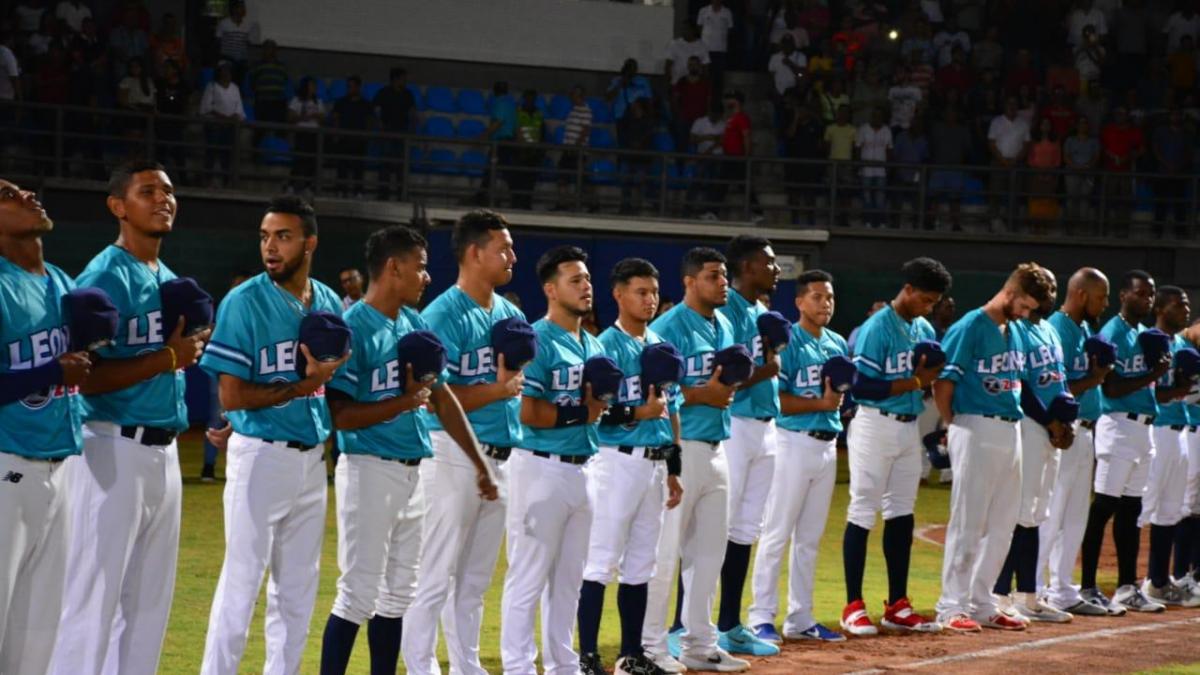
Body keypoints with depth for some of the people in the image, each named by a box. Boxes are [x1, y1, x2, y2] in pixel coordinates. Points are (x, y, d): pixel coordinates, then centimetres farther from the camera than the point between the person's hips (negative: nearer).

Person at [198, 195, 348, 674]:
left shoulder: (330, 303, 7)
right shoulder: (244, 302, -10)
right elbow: (231, 397, -14)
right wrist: (303, 386, -17)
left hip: (312, 457, 6)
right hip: (261, 455, -6)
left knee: (299, 587, 11)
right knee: (242, 581, -5)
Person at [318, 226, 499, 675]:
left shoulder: (416, 324, 11)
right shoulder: (353, 328, -12)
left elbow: (442, 398, 16)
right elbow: (340, 415, -16)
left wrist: (479, 464, 14)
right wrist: (404, 402, -17)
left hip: (416, 471, 8)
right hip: (370, 470, -8)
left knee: (398, 594, 12)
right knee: (359, 593, -8)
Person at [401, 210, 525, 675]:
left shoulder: (512, 315, 13)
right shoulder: (443, 316, -11)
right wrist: (498, 391, -16)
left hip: (502, 457, 8)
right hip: (456, 456, -8)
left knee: (476, 578, 14)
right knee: (437, 575, -5)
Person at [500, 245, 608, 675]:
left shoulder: (593, 346, 15)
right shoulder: (537, 342, -12)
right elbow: (527, 412, -19)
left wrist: (603, 406, -2)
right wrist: (583, 413, -13)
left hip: (582, 469, 9)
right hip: (543, 468, -9)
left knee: (569, 576, 15)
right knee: (529, 575, -6)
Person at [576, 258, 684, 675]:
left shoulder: (660, 346, 15)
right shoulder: (606, 346, -8)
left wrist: (673, 469, 17)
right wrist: (637, 413, -23)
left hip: (655, 464, 7)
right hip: (618, 462, -7)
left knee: (641, 564, 12)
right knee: (601, 561, -7)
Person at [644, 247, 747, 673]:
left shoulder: (724, 325, 14)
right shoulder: (668, 328, -12)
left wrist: (727, 385, 1)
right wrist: (704, 394, -19)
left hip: (716, 447, 9)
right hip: (679, 447, -9)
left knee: (710, 549, 12)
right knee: (665, 548, -6)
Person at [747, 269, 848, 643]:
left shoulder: (838, 344, 13)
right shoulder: (788, 342, -9)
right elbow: (776, 399, -15)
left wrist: (838, 396, -3)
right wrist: (821, 403, -19)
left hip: (828, 443, 8)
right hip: (795, 442, -7)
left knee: (810, 538, 11)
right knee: (777, 534, -5)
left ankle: (800, 619, 17)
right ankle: (761, 618, -2)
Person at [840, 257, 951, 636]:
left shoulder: (925, 330, 10)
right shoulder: (877, 328, -13)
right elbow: (862, 386, -20)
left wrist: (932, 375, -6)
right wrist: (915, 382, -19)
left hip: (909, 429, 8)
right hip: (876, 426, -8)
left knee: (901, 513, 10)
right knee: (863, 513, -3)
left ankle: (897, 607, 16)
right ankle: (853, 607, 0)